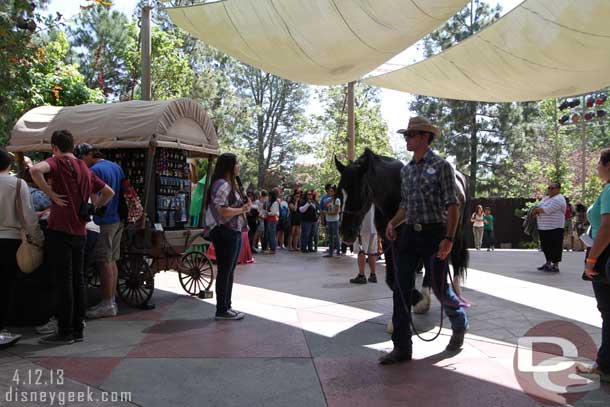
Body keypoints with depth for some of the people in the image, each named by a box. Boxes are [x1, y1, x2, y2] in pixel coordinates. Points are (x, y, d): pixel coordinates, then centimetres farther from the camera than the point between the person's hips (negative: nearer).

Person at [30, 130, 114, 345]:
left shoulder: (57, 162, -5)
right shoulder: (85, 169, 15)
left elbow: (35, 170, -27)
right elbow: (109, 192, 20)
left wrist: (51, 194, -18)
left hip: (60, 230, -6)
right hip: (80, 232, 6)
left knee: (64, 281, -2)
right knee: (78, 280, 11)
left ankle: (65, 331, 5)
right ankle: (78, 329, 17)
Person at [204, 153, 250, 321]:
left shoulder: (231, 184, 17)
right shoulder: (222, 185, -15)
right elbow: (223, 212, -23)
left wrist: (245, 207, 5)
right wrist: (242, 209, -10)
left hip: (234, 233, 10)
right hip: (225, 233, -10)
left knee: (229, 271, 15)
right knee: (224, 272, -2)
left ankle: (226, 307, 24)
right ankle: (221, 311, 7)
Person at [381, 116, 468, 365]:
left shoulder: (441, 166, -6)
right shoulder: (406, 170, 13)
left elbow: (452, 206, -10)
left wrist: (449, 239, -19)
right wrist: (393, 223, 0)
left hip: (433, 235, -5)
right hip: (409, 234, 6)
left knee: (440, 287, 8)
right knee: (401, 290, 0)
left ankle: (459, 326, 39)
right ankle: (402, 348, 8)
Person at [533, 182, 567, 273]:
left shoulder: (558, 199, -11)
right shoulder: (545, 198, 18)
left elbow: (547, 210, -21)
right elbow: (538, 207, 17)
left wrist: (537, 209, -5)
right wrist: (537, 210, -7)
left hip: (554, 227, -9)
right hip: (543, 227, 9)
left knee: (555, 246, -3)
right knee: (546, 246, 15)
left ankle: (555, 265, 3)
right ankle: (548, 263, 26)